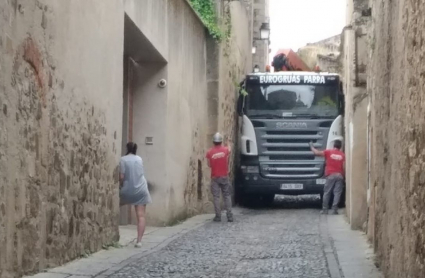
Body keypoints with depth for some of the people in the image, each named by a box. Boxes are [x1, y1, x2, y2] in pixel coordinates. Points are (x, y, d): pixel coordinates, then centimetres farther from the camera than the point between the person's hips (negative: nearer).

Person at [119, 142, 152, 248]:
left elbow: (122, 176, -10)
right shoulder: (139, 159, 8)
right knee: (141, 216, -2)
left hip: (127, 190, -3)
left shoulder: (123, 159, -6)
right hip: (141, 190, 3)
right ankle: (139, 241, -10)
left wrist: (120, 185, 6)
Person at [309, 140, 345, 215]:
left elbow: (316, 152, 1)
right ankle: (334, 209, -7)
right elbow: (344, 167, -1)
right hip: (339, 175, 1)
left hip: (330, 175, -1)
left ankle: (324, 209, 4)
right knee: (337, 193, 0)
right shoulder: (342, 155, 3)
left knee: (327, 193, 5)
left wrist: (311, 146, 18)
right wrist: (344, 176, 10)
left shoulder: (328, 152, 1)